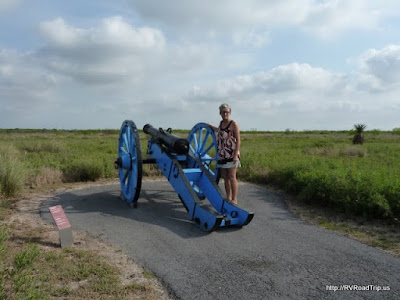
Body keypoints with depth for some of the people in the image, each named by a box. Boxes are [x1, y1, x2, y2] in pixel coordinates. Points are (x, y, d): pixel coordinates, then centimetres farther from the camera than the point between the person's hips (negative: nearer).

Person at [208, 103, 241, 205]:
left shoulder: (233, 124, -7)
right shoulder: (221, 123, 13)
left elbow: (238, 140, -11)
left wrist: (236, 155, -19)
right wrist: (210, 126, 43)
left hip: (231, 155, -7)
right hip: (222, 155, 7)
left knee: (232, 177, -6)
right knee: (225, 178, 8)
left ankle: (234, 199, 0)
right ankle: (228, 198, 18)